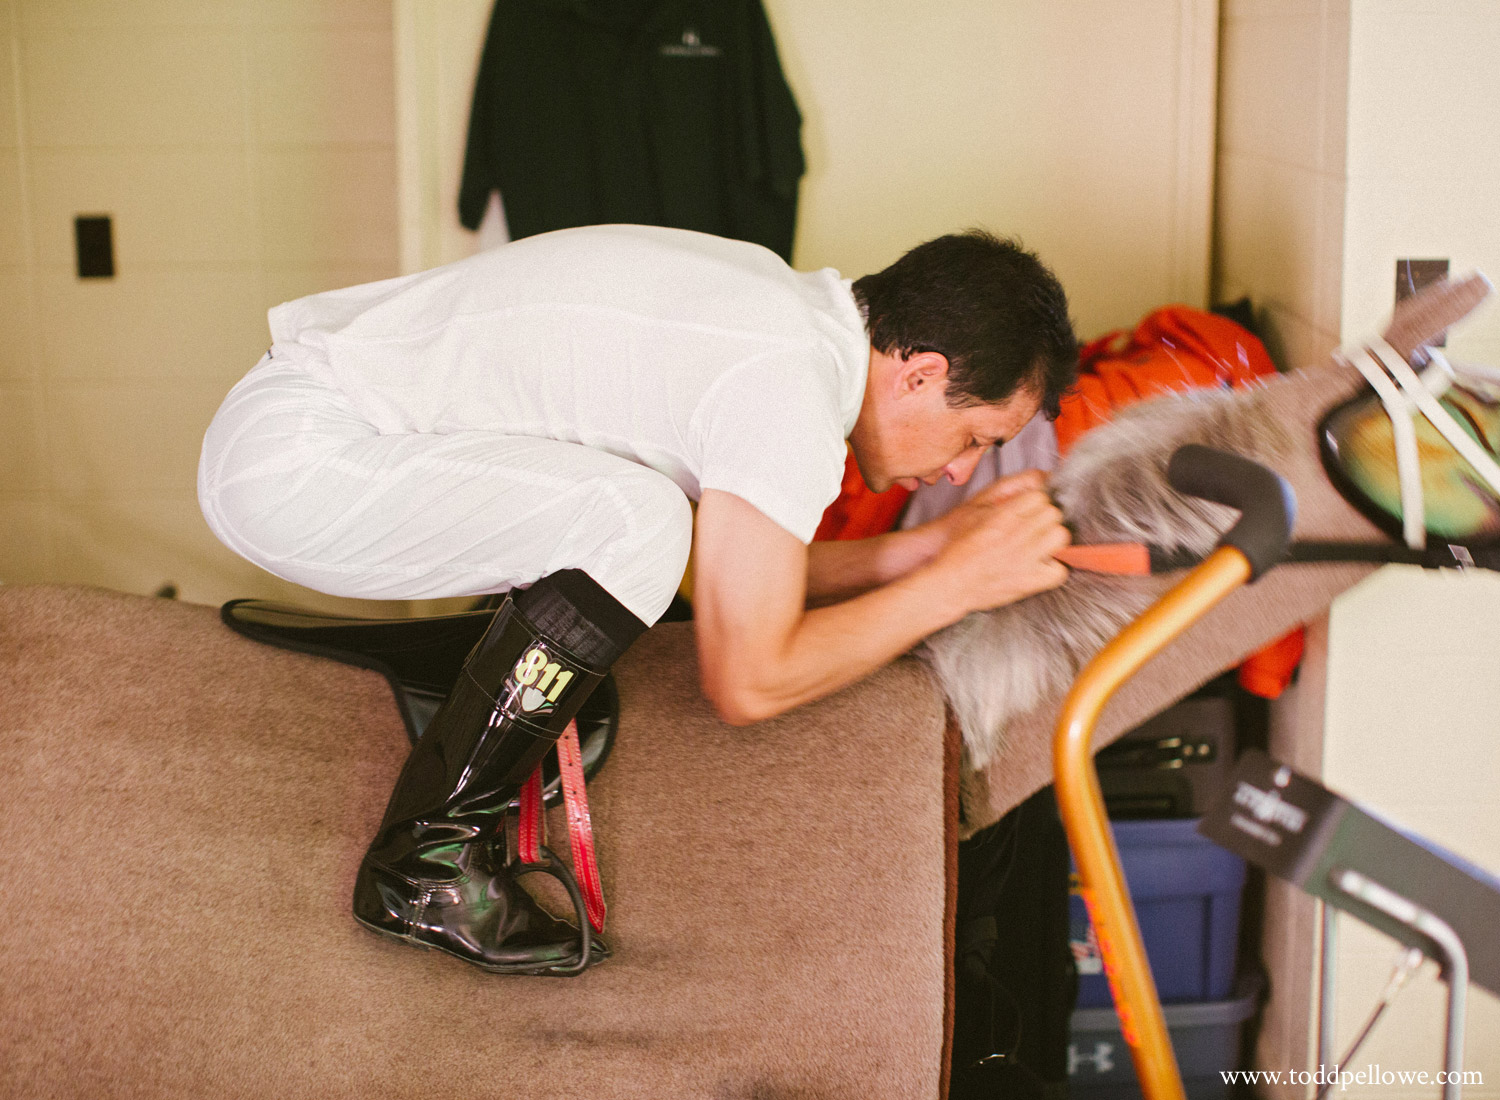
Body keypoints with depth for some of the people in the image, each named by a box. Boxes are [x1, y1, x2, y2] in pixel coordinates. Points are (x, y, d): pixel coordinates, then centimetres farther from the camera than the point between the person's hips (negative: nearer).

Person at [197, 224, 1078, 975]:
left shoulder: (771, 300, 9)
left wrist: (937, 541, 10)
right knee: (634, 521, -24)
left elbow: (739, 583, 16)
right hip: (290, 461, -9)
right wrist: (957, 582, -8)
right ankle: (424, 865, -11)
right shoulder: (789, 389, -20)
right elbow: (748, 683, -15)